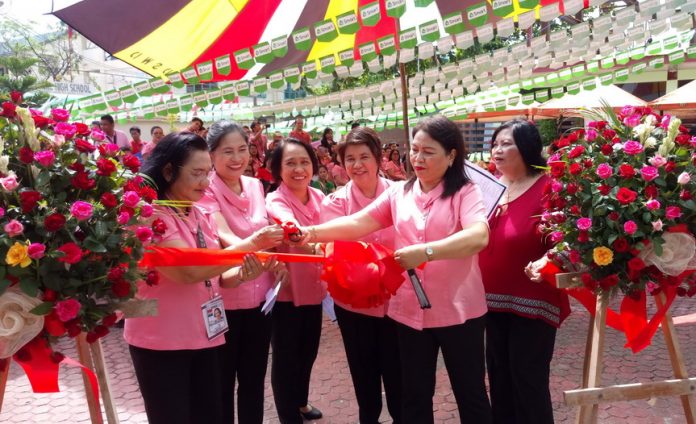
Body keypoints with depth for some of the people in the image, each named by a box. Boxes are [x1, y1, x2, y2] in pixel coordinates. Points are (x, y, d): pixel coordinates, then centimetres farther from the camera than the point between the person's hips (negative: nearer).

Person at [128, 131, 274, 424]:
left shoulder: (201, 215, 7)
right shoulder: (148, 216, -16)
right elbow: (189, 271, -27)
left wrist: (241, 274, -12)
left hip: (205, 337, 7)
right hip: (161, 342, -7)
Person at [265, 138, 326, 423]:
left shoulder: (318, 197, 1)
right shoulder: (275, 202, -20)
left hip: (312, 287, 6)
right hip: (285, 288, -6)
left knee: (308, 350, 22)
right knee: (286, 355, 6)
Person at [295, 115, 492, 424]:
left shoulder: (465, 192, -9)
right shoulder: (398, 193, 5)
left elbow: (478, 236, -26)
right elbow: (358, 223, -3)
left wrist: (425, 251, -36)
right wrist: (314, 232, -18)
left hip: (458, 310, -4)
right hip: (410, 311, 4)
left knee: (470, 394, 13)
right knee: (414, 396, 18)